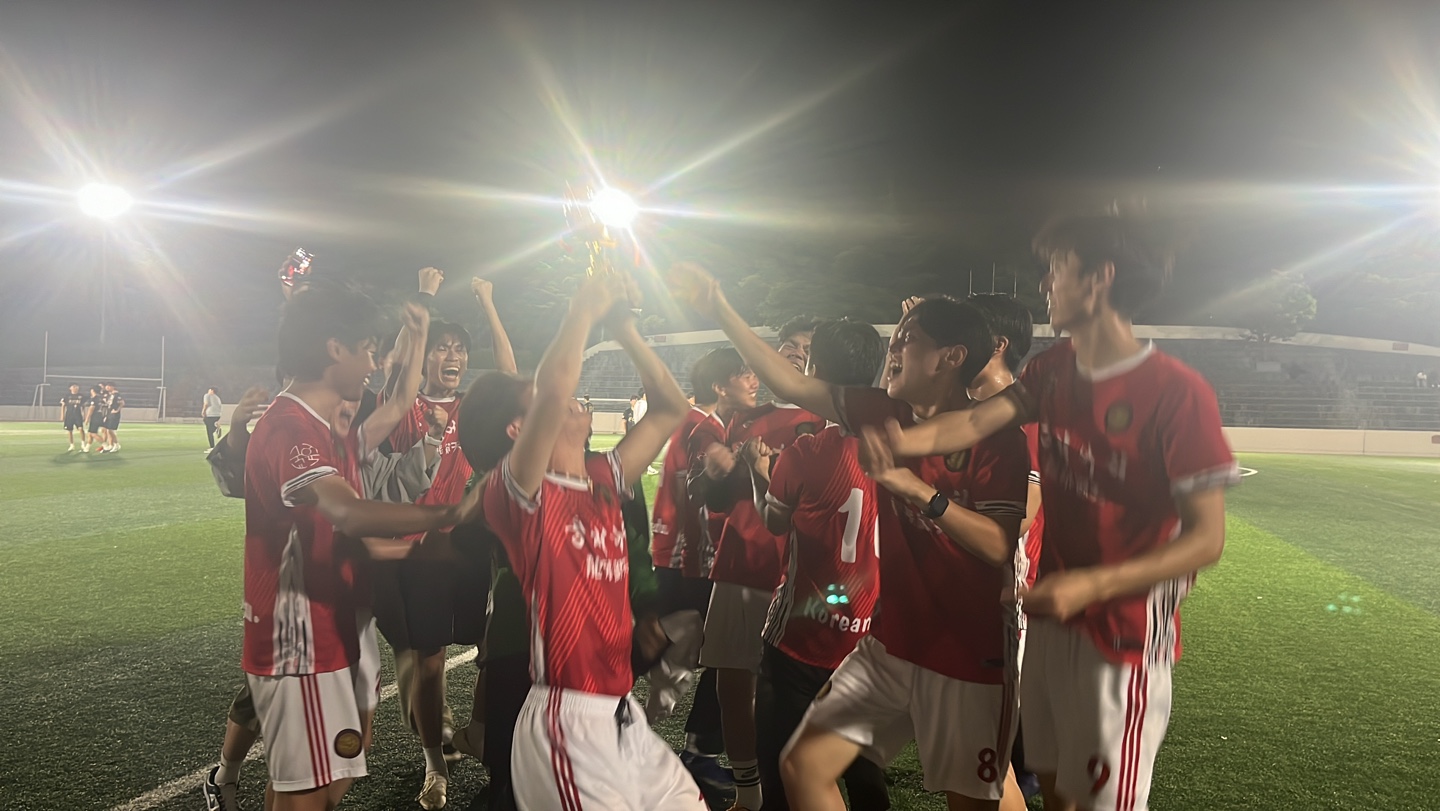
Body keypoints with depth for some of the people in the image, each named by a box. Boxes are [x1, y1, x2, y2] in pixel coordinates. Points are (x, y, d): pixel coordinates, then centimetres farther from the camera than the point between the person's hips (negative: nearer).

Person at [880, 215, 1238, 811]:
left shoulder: (1178, 392, -18)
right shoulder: (1054, 370, 4)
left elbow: (1207, 538, -19)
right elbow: (977, 423, -10)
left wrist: (1089, 585, -28)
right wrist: (903, 440, -30)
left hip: (1123, 632, -6)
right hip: (1050, 616, 6)